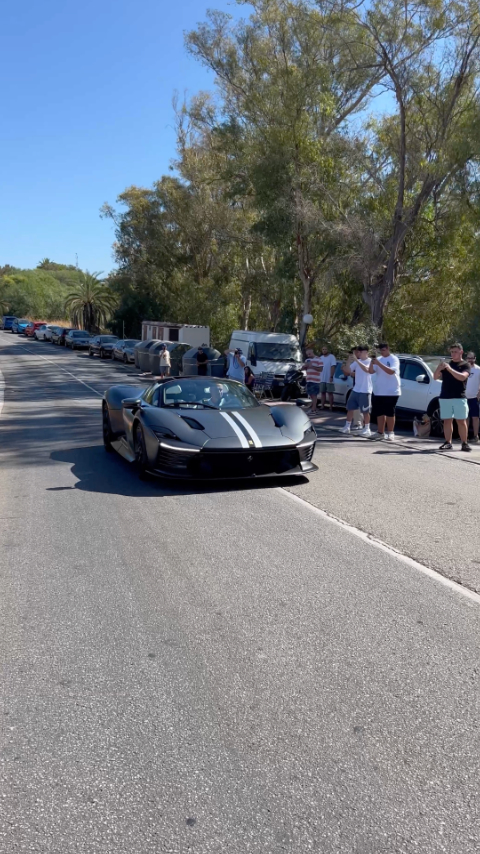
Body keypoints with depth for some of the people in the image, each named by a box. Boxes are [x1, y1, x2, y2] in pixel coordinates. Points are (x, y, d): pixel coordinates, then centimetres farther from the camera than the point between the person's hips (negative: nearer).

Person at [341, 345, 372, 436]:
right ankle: (347, 426, 19)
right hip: (355, 389, 7)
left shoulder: (370, 361, -8)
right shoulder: (356, 362, 9)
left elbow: (367, 369, -28)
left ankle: (367, 429, 7)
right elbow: (348, 371, 5)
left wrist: (357, 360, -30)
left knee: (365, 411, -1)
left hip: (365, 391, -6)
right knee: (350, 408, 10)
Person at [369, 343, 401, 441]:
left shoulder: (394, 359, -7)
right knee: (380, 413, 9)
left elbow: (391, 371, -23)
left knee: (390, 413, -3)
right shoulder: (379, 359, 11)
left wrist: (378, 363, -28)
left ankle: (390, 433, 2)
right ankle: (380, 432, 17)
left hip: (391, 392, -6)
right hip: (379, 391, 6)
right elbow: (371, 371, 3)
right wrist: (372, 363, -17)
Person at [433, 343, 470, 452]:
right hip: (445, 397, 4)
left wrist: (449, 369, -24)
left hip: (459, 397, -4)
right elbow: (435, 377, 9)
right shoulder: (447, 364, 16)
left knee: (461, 421, -3)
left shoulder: (465, 365, 4)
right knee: (447, 421, 4)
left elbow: (462, 377, -15)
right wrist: (439, 368, -11)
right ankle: (448, 443, 8)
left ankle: (464, 443, 1)